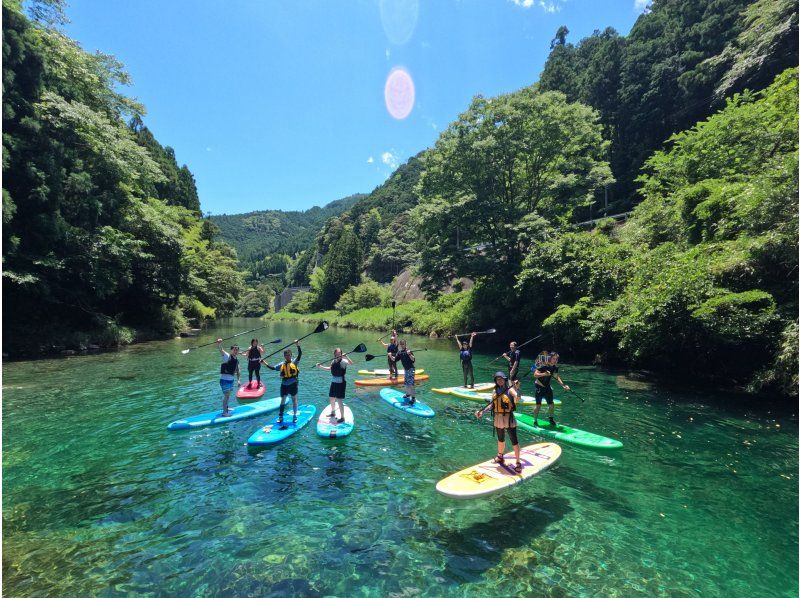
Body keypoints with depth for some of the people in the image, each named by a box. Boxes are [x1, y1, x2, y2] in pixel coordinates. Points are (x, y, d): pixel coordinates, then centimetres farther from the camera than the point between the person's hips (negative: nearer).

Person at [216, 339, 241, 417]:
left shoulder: (237, 360, 9)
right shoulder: (227, 356, -12)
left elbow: (238, 371, 15)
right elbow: (221, 350, -30)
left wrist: (238, 380, 5)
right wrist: (219, 344, -50)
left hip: (231, 379, 8)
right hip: (224, 379, -8)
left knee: (228, 395, 21)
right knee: (226, 395, -8)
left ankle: (226, 408, 40)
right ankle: (224, 413, 0)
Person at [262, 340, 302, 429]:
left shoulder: (294, 362, -4)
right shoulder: (281, 365, 6)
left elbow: (300, 354, -15)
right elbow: (273, 368, 13)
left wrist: (298, 345, -27)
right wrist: (265, 363, 6)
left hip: (293, 384, -3)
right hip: (284, 385, 3)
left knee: (294, 400, 8)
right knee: (283, 400, 11)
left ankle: (295, 416, 18)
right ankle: (280, 417, 20)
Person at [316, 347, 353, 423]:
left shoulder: (343, 361, -16)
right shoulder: (333, 361, 5)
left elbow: (351, 364, -36)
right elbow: (329, 368, 24)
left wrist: (346, 357, -51)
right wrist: (321, 366, 17)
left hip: (341, 383, -8)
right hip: (333, 382, 8)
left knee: (339, 400, -7)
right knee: (331, 398, 20)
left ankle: (342, 417, 5)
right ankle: (333, 413, 43)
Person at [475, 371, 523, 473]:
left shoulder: (510, 390, -10)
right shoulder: (494, 391, 5)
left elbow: (517, 398, -29)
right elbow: (491, 404, 5)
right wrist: (482, 411, -5)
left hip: (509, 418, -5)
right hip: (498, 419, 5)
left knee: (514, 440, -3)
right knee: (501, 439, 21)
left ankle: (518, 463, 8)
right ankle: (500, 456, 41)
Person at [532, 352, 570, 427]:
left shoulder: (555, 367, -1)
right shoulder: (543, 365, -22)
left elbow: (557, 377, 7)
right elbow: (535, 374, -25)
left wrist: (563, 385, -3)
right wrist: (544, 374, -39)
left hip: (547, 387, 6)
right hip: (539, 386, -6)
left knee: (551, 405, 7)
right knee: (538, 405, -4)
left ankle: (551, 419, 29)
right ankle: (535, 421, 12)